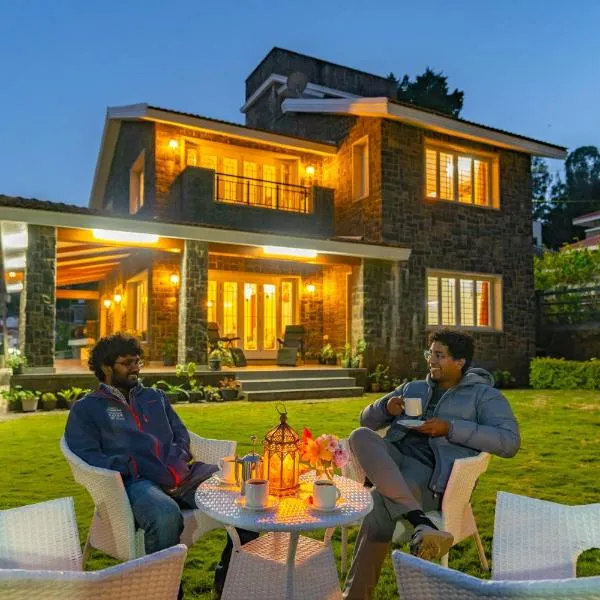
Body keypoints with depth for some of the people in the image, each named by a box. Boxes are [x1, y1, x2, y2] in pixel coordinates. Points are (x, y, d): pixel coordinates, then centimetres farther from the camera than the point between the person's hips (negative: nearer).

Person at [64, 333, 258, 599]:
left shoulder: (154, 396, 26)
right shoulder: (85, 409, 11)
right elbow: (89, 458, -4)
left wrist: (174, 464, -2)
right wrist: (140, 468, -15)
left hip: (182, 473, 5)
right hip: (137, 481, -5)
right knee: (165, 514, -40)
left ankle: (229, 577, 0)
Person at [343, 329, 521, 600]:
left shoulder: (484, 395, 11)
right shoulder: (412, 388, 26)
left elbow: (509, 442, -6)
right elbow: (367, 419, 27)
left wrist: (450, 428, -13)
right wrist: (386, 406, 2)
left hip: (432, 472, -5)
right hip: (392, 460, 6)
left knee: (379, 503, -36)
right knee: (361, 436, -31)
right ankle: (421, 524, -43)